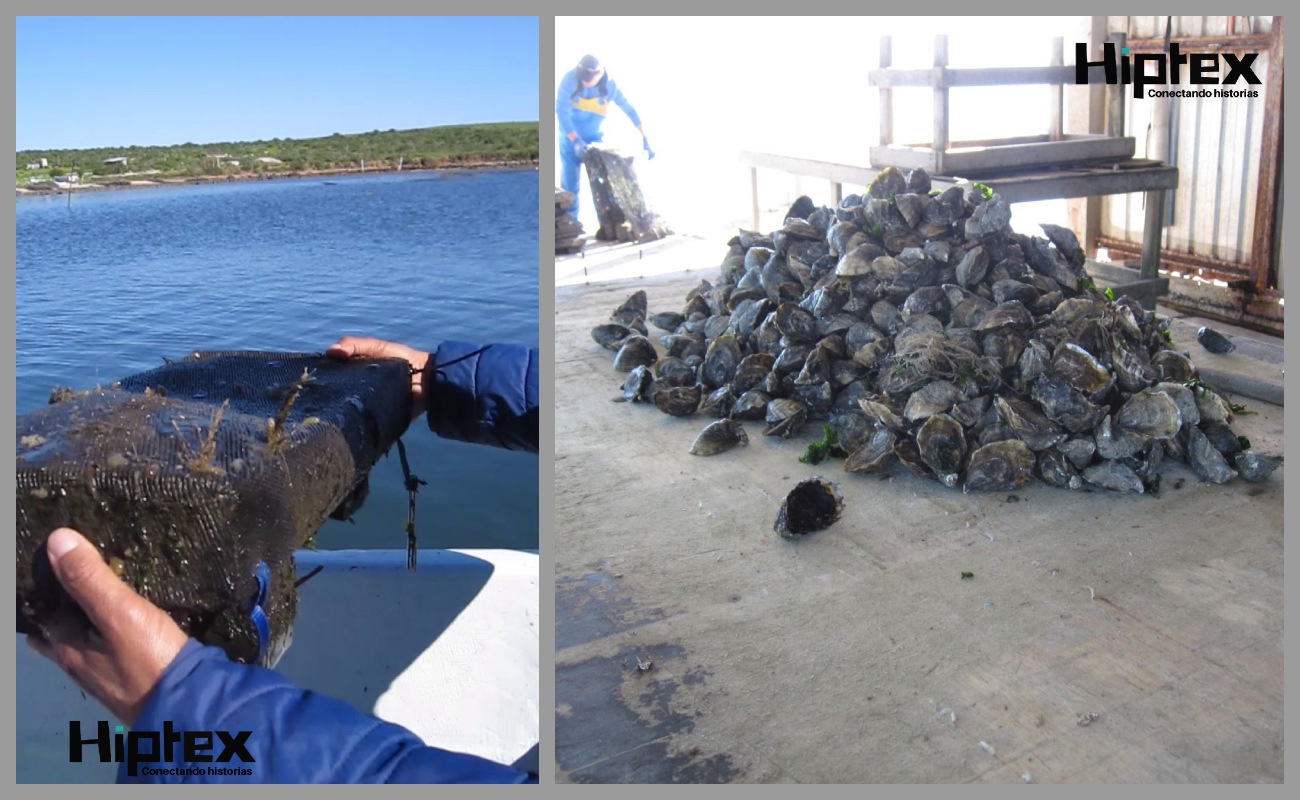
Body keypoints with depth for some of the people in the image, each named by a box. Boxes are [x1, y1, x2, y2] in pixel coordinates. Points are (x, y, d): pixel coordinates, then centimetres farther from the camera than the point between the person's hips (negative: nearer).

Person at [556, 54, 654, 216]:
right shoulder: (570, 79, -21)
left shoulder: (609, 85, -14)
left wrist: (645, 139, -10)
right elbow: (561, 111, -25)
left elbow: (629, 110, -6)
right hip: (571, 138, -1)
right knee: (569, 184, 0)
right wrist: (576, 140, -34)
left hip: (595, 139, 1)